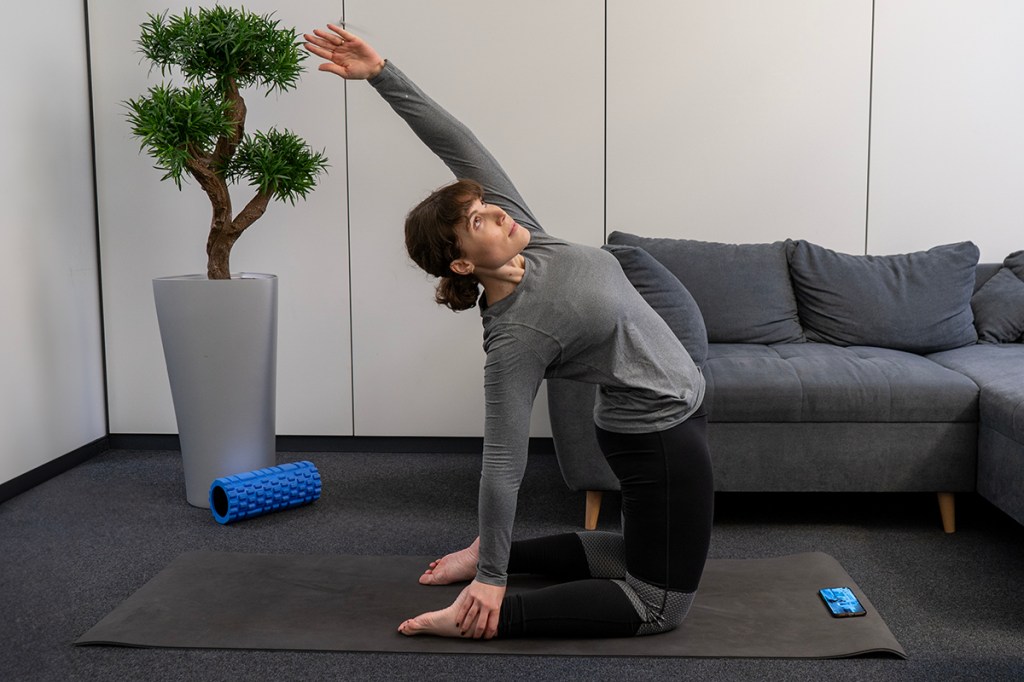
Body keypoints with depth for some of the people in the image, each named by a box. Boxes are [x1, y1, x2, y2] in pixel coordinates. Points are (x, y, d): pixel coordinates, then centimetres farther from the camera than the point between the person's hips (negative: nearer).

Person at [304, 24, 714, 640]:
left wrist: (383, 74, -15)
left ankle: (497, 552, 23)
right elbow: (504, 464, -23)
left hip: (672, 410, 9)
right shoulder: (516, 336, -26)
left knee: (645, 554, 24)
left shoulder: (527, 241, -8)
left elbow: (459, 145, -7)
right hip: (660, 433, -9)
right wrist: (491, 579, -17)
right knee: (662, 602, 3)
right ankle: (487, 615, -4)